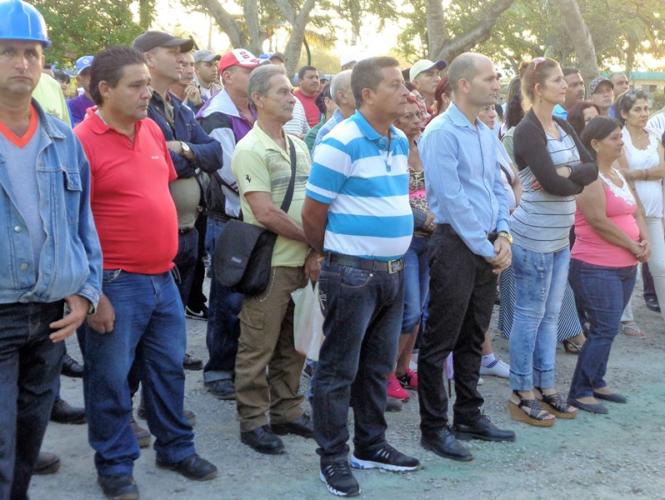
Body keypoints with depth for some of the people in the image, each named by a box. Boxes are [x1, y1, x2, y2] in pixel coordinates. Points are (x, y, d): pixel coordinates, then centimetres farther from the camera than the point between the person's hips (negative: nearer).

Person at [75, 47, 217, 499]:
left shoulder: (152, 129, 7)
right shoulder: (83, 141, -15)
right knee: (111, 380, 6)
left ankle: (177, 448, 34)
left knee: (169, 368, 18)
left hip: (163, 277, 7)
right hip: (115, 284, -7)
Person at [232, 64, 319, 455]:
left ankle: (287, 411, 28)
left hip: (304, 262, 7)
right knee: (258, 348, 2)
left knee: (294, 344, 15)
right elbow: (266, 213, -18)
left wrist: (317, 251, -1)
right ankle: (253, 421, 13)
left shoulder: (298, 146, 12)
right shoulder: (251, 150, -11)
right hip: (270, 264, -7)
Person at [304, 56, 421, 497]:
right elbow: (312, 214, -11)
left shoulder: (401, 141, 9)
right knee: (339, 370, 4)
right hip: (352, 273, -8)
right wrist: (336, 256, 3)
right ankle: (333, 458, 16)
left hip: (394, 270, 8)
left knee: (378, 366, 17)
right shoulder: (341, 143, -16)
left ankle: (371, 446, 31)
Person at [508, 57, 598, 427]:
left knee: (551, 314, 13)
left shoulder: (564, 127, 12)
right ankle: (522, 395, 10)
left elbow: (592, 168, 3)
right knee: (530, 314, 0)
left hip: (560, 237, 8)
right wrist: (580, 182, -4)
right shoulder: (528, 131, -13)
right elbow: (552, 184, -22)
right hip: (534, 237, -8)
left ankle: (546, 387, 24)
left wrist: (567, 172, -15)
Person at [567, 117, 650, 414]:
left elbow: (636, 211, 16)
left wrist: (645, 240, -4)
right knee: (604, 330, -8)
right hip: (596, 268, -9)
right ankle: (579, 392, 1)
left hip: (625, 267, 9)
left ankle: (596, 383, 24)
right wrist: (634, 247, -11)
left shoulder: (617, 174, 15)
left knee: (607, 330, 13)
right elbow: (599, 222, -20)